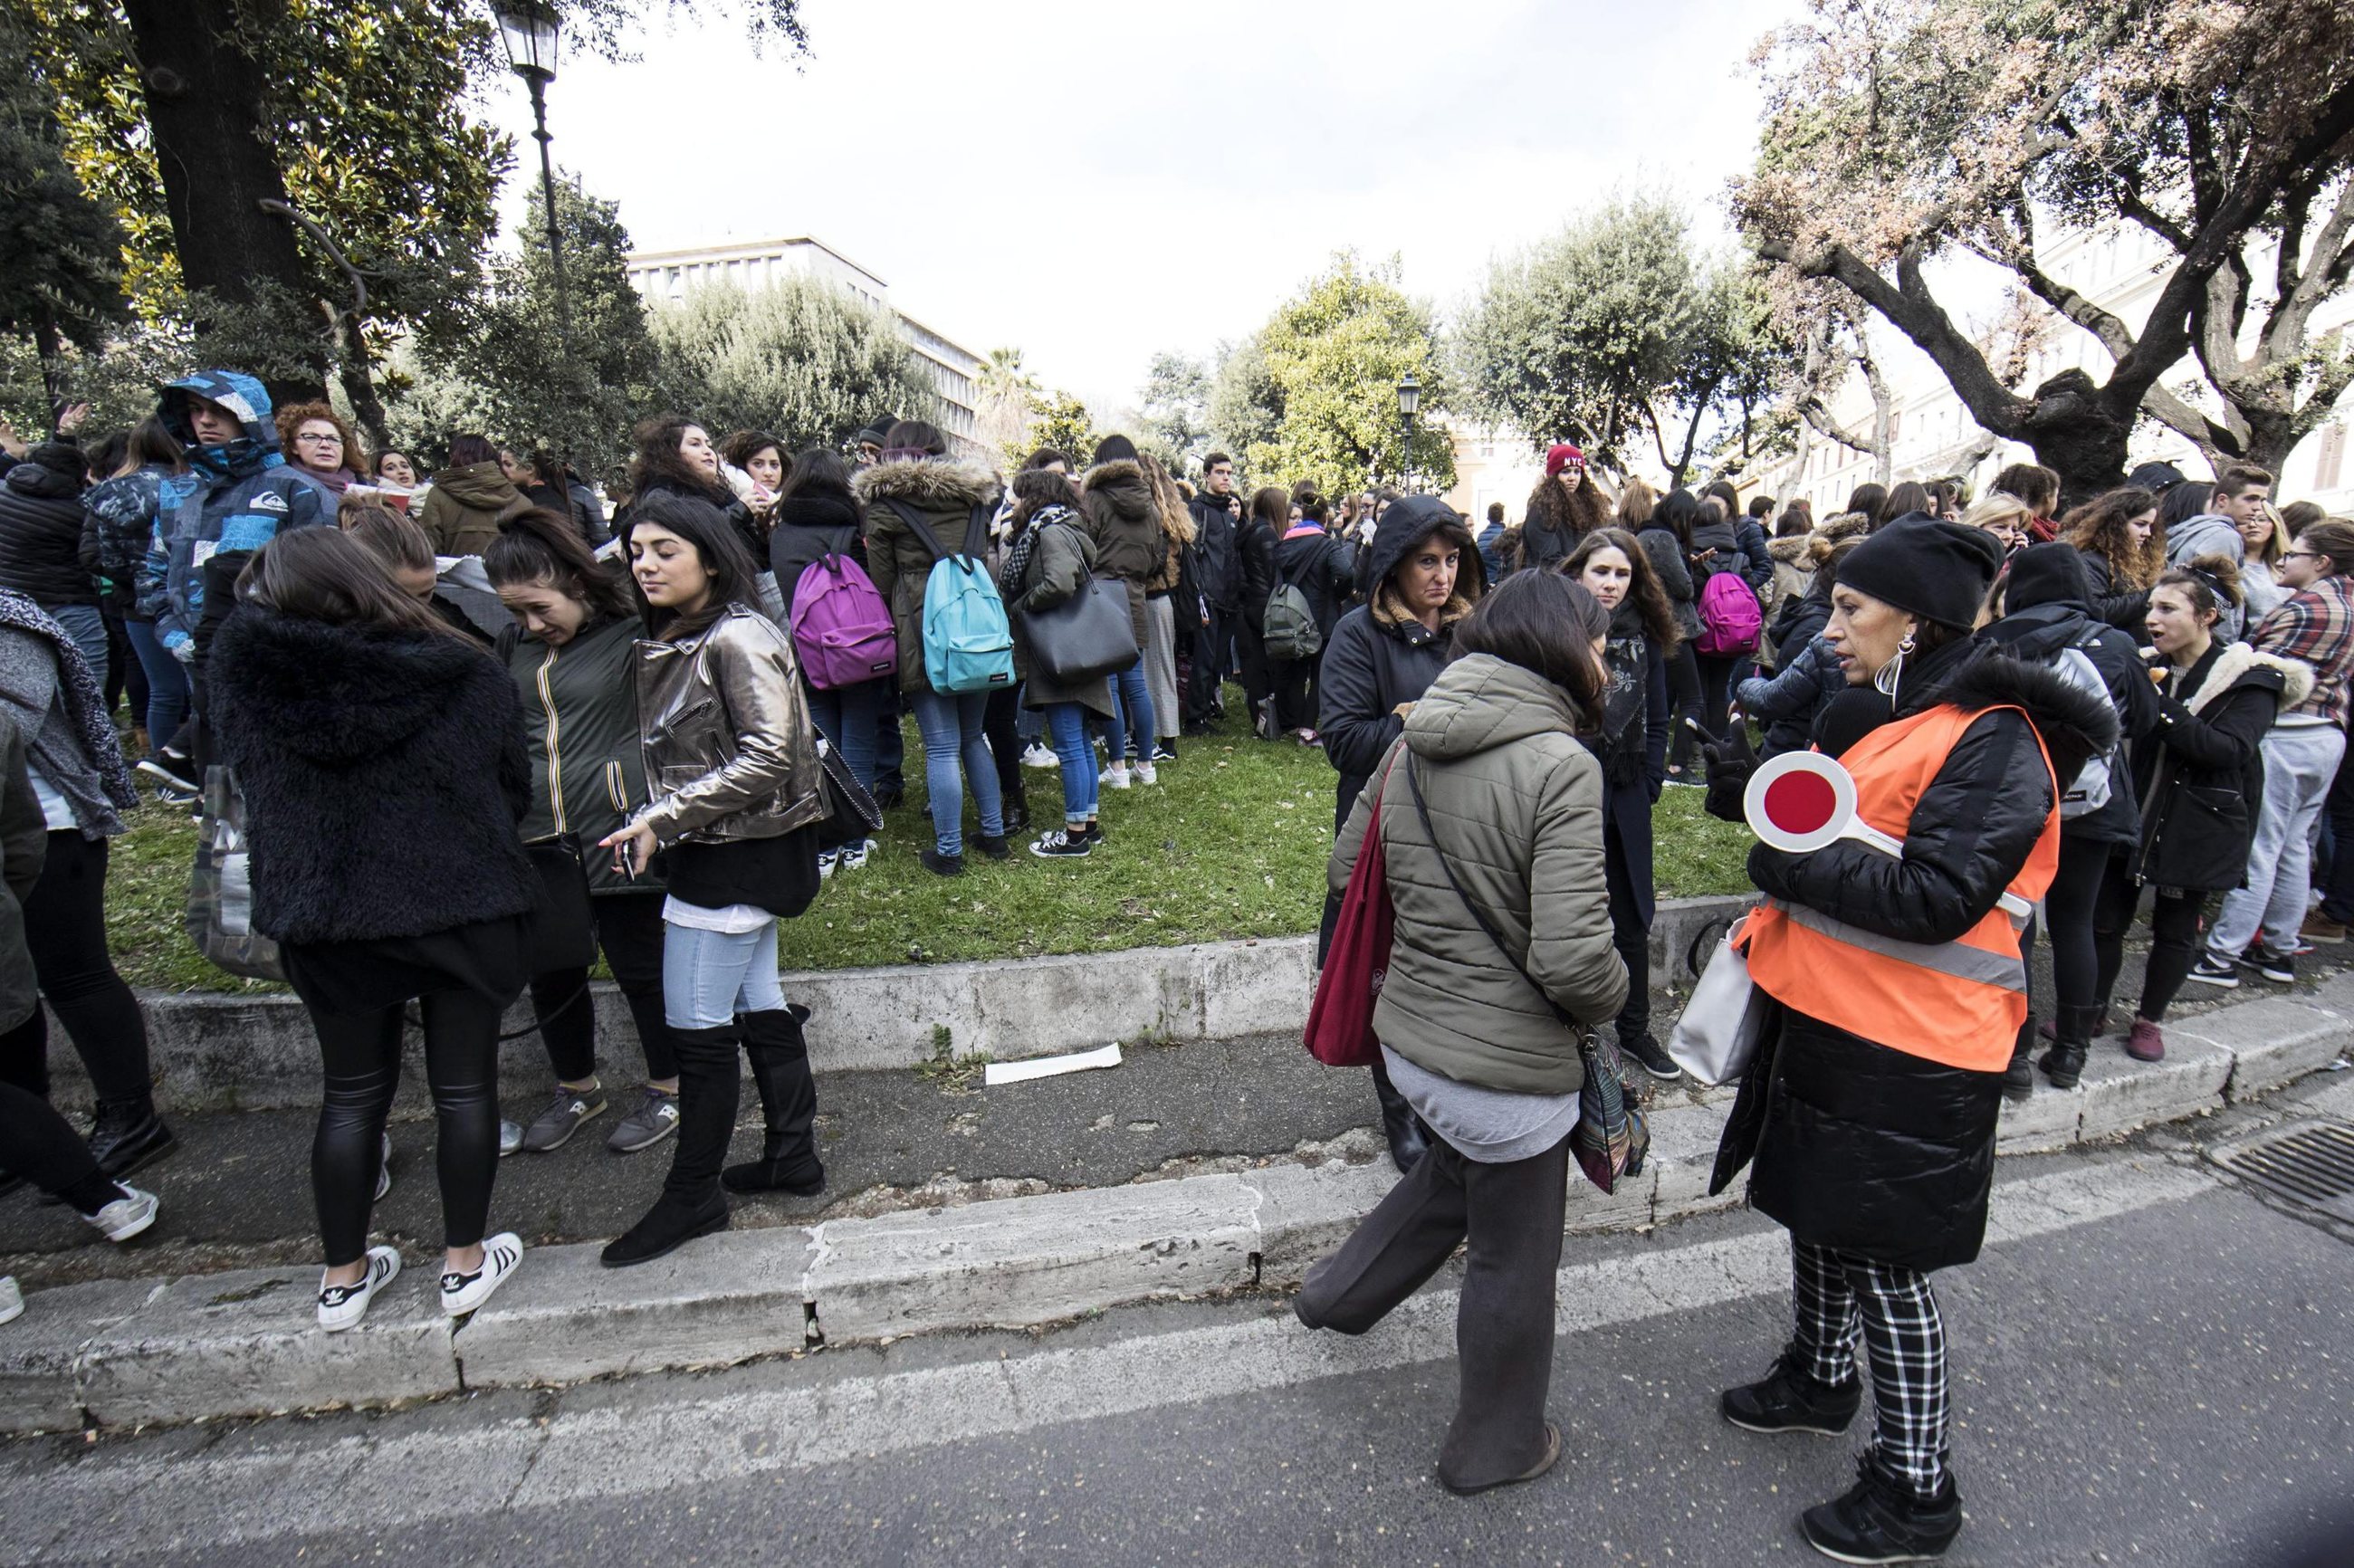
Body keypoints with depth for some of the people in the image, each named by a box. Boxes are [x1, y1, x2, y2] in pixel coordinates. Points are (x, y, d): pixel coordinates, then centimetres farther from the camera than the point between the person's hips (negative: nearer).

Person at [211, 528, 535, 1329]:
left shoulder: (242, 667, -7)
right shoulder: (467, 674, -9)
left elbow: (246, 777, 6)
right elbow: (515, 791, -1)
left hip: (321, 912, 2)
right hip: (463, 905, -1)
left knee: (353, 1093, 18)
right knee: (465, 1087, 12)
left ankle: (343, 1276, 31)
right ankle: (465, 1263, 25)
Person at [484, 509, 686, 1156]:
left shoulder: (631, 636, -10)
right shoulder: (515, 644, 10)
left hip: (616, 831, -6)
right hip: (539, 836, 6)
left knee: (640, 966, 7)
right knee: (550, 972, 16)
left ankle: (668, 1089, 27)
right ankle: (576, 1087, 38)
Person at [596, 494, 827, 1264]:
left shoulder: (737, 639, -17)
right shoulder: (671, 639, 11)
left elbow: (767, 759, -24)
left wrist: (660, 819, -22)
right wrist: (656, 824, 4)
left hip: (739, 856, -9)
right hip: (720, 851, 9)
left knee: (698, 1027, 1)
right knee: (758, 1007, 16)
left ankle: (693, 1195, 19)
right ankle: (794, 1157, 30)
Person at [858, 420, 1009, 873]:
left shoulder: (883, 502, 0)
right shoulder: (971, 494, 11)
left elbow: (881, 580, 3)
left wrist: (888, 632, 15)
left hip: (921, 631, -4)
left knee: (941, 746, 0)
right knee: (973, 736, 17)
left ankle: (948, 851, 8)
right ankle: (994, 834, 21)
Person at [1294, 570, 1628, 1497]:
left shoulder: (1412, 744, -2)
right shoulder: (1560, 765, -23)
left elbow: (1346, 869, 8)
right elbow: (1574, 959, -27)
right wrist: (1610, 1000, -5)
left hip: (1407, 1035, 7)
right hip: (1507, 1066, -6)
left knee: (1458, 1170, 36)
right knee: (1514, 1261, 19)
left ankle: (1341, 1292, 48)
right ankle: (1494, 1446, 43)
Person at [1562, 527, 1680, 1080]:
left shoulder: (1644, 635, 6)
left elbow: (1656, 722, 12)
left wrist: (1649, 786, 4)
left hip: (1626, 801, 4)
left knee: (1633, 919, 15)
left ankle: (1635, 1029, 32)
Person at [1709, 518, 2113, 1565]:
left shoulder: (1994, 740, -17)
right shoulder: (1874, 714, 11)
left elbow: (1938, 898, -25)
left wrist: (1794, 867, -20)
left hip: (1909, 1048, -9)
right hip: (1825, 1014, 9)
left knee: (1881, 1255, 4)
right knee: (1816, 1211, 23)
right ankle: (1818, 1380, 45)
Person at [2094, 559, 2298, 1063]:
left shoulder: (2250, 677, -8)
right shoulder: (2148, 666, 4)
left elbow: (2229, 749, -21)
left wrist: (2159, 706, -28)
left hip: (2198, 827, -3)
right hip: (2132, 814, 3)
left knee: (2175, 930, 10)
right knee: (2105, 920, 5)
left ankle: (2150, 1020, 26)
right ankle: (2093, 1013, 20)